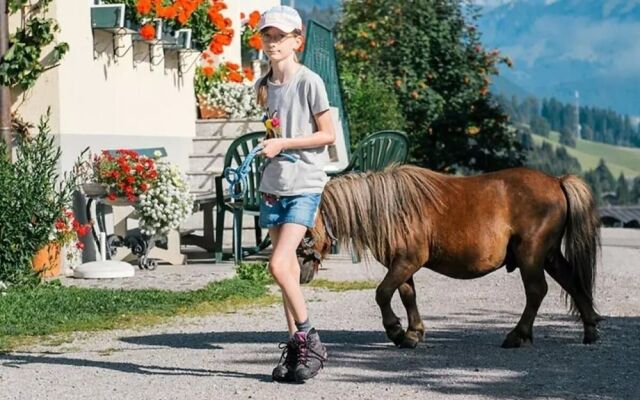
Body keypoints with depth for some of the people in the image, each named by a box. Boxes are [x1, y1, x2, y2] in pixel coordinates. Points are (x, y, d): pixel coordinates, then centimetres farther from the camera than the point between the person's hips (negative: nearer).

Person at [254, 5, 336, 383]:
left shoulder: (309, 82, -10)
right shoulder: (264, 86, 10)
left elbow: (328, 134, -9)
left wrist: (283, 144, -15)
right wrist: (268, 145, 7)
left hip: (305, 185, -6)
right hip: (274, 183, 6)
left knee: (279, 264, -16)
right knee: (289, 267, 8)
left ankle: (309, 340, -4)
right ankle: (295, 345, 13)